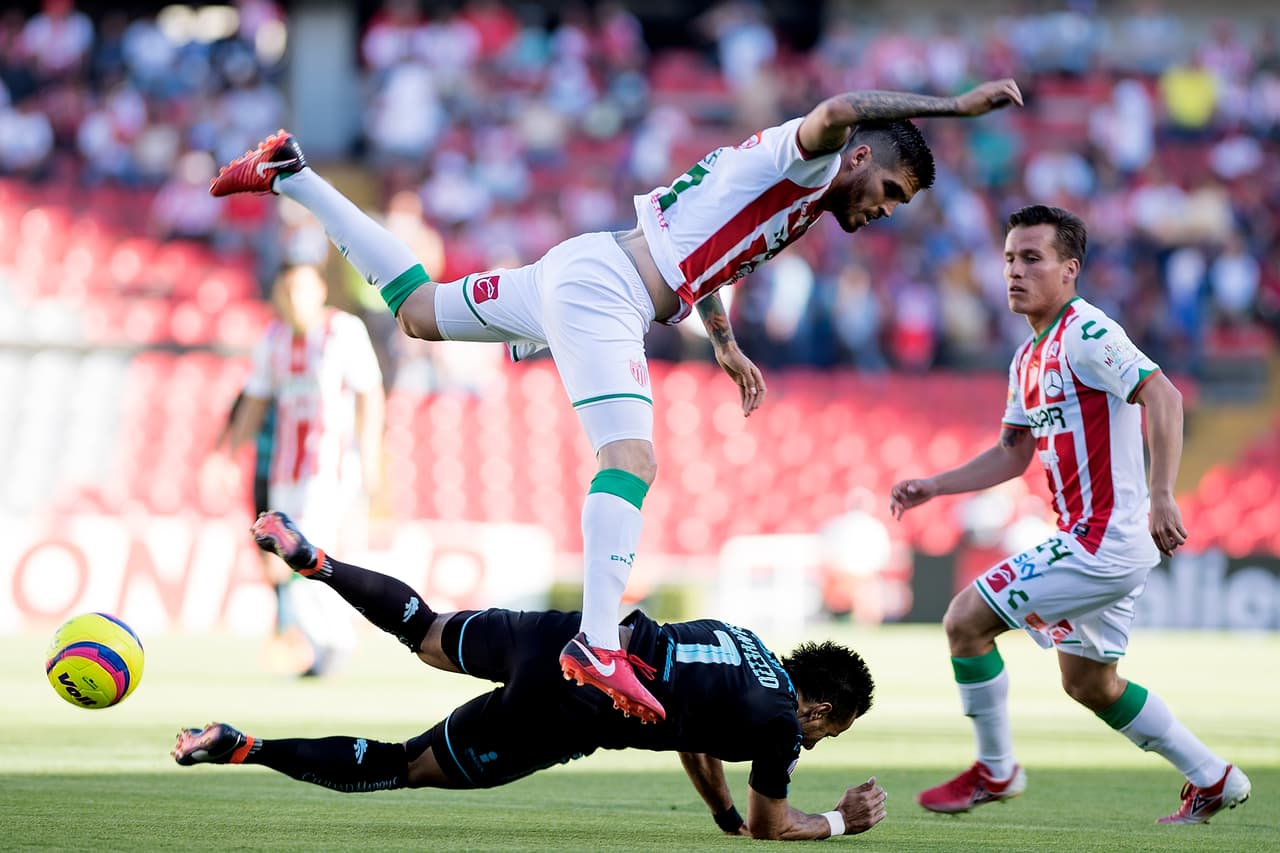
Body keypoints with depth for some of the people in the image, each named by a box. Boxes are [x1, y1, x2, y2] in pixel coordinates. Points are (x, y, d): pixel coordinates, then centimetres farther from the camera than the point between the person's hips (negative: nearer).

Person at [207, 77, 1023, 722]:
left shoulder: (796, 203, 20)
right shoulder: (802, 162, -9)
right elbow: (837, 112, -33)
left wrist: (727, 345, 33)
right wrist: (956, 104, -29)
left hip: (576, 276, 10)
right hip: (599, 286, -10)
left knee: (420, 312, 23)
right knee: (632, 461, -23)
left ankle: (292, 175, 28)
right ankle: (598, 646, -36)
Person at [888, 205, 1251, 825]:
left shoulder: (1086, 333, -15)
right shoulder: (1027, 360, 15)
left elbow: (1162, 396, -25)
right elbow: (1013, 454, 25)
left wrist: (1161, 494, -33)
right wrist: (932, 487, 16)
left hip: (1104, 541, -10)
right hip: (1092, 542, 10)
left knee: (966, 620, -8)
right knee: (1089, 684, 20)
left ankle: (995, 771, 6)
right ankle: (1211, 779, 29)